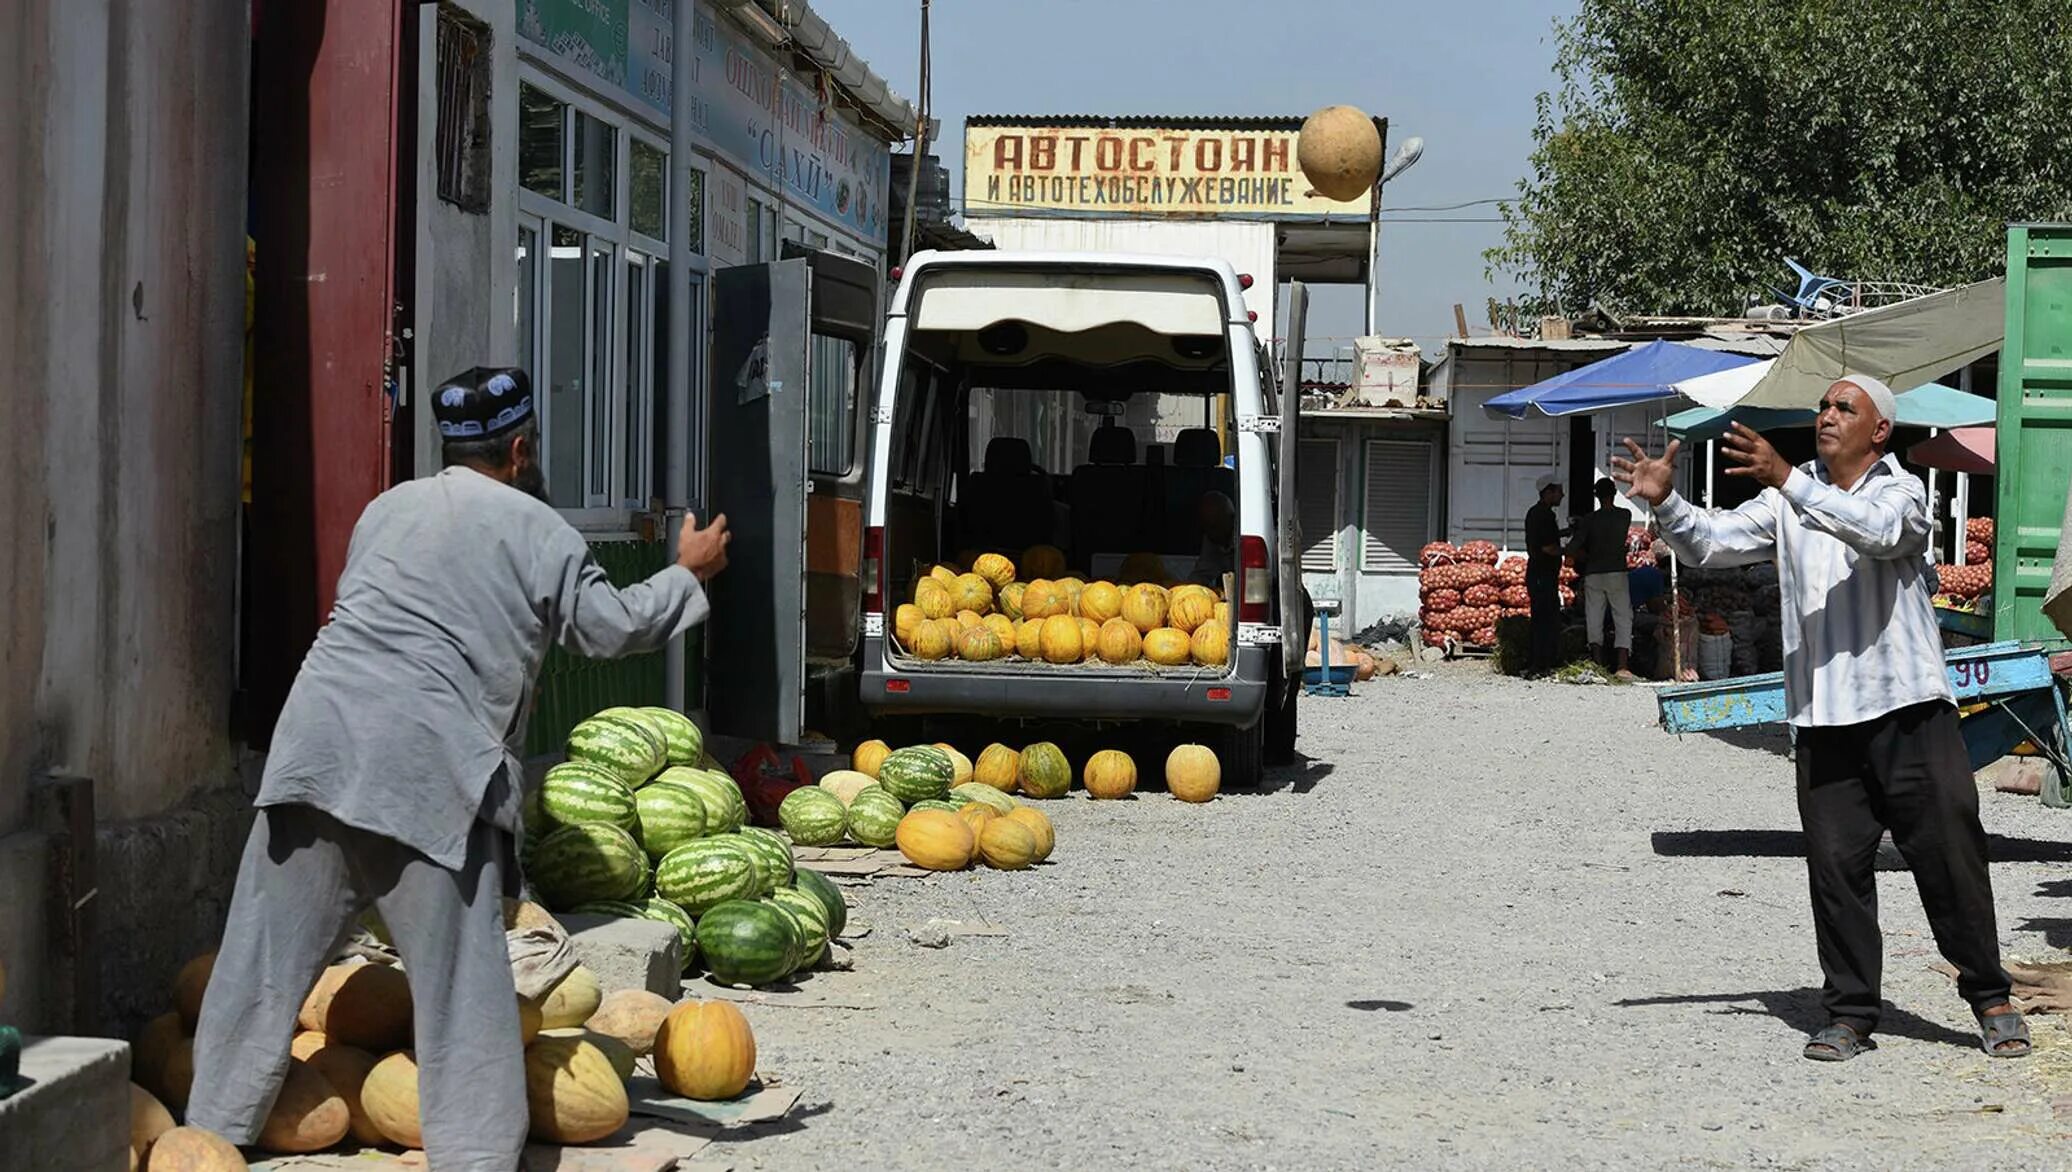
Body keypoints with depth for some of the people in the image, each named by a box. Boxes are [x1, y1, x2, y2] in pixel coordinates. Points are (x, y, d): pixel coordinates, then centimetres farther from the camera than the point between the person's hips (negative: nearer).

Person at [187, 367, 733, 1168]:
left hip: (318, 737, 5)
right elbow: (610, 628, 7)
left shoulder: (388, 508, 20)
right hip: (427, 769, -5)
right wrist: (688, 576, 22)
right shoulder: (534, 529, 4)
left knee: (268, 957, 9)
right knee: (461, 980, 2)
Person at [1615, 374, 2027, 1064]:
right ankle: (1850, 1012, 11)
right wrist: (1665, 502, -13)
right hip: (1825, 720, 3)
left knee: (1951, 854, 1)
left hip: (1909, 708, -3)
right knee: (1836, 867, 3)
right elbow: (1712, 542, 7)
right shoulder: (1789, 503, 13)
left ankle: (1989, 997, 13)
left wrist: (1787, 480, -29)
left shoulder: (1903, 493, 0)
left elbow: (1879, 531, -23)